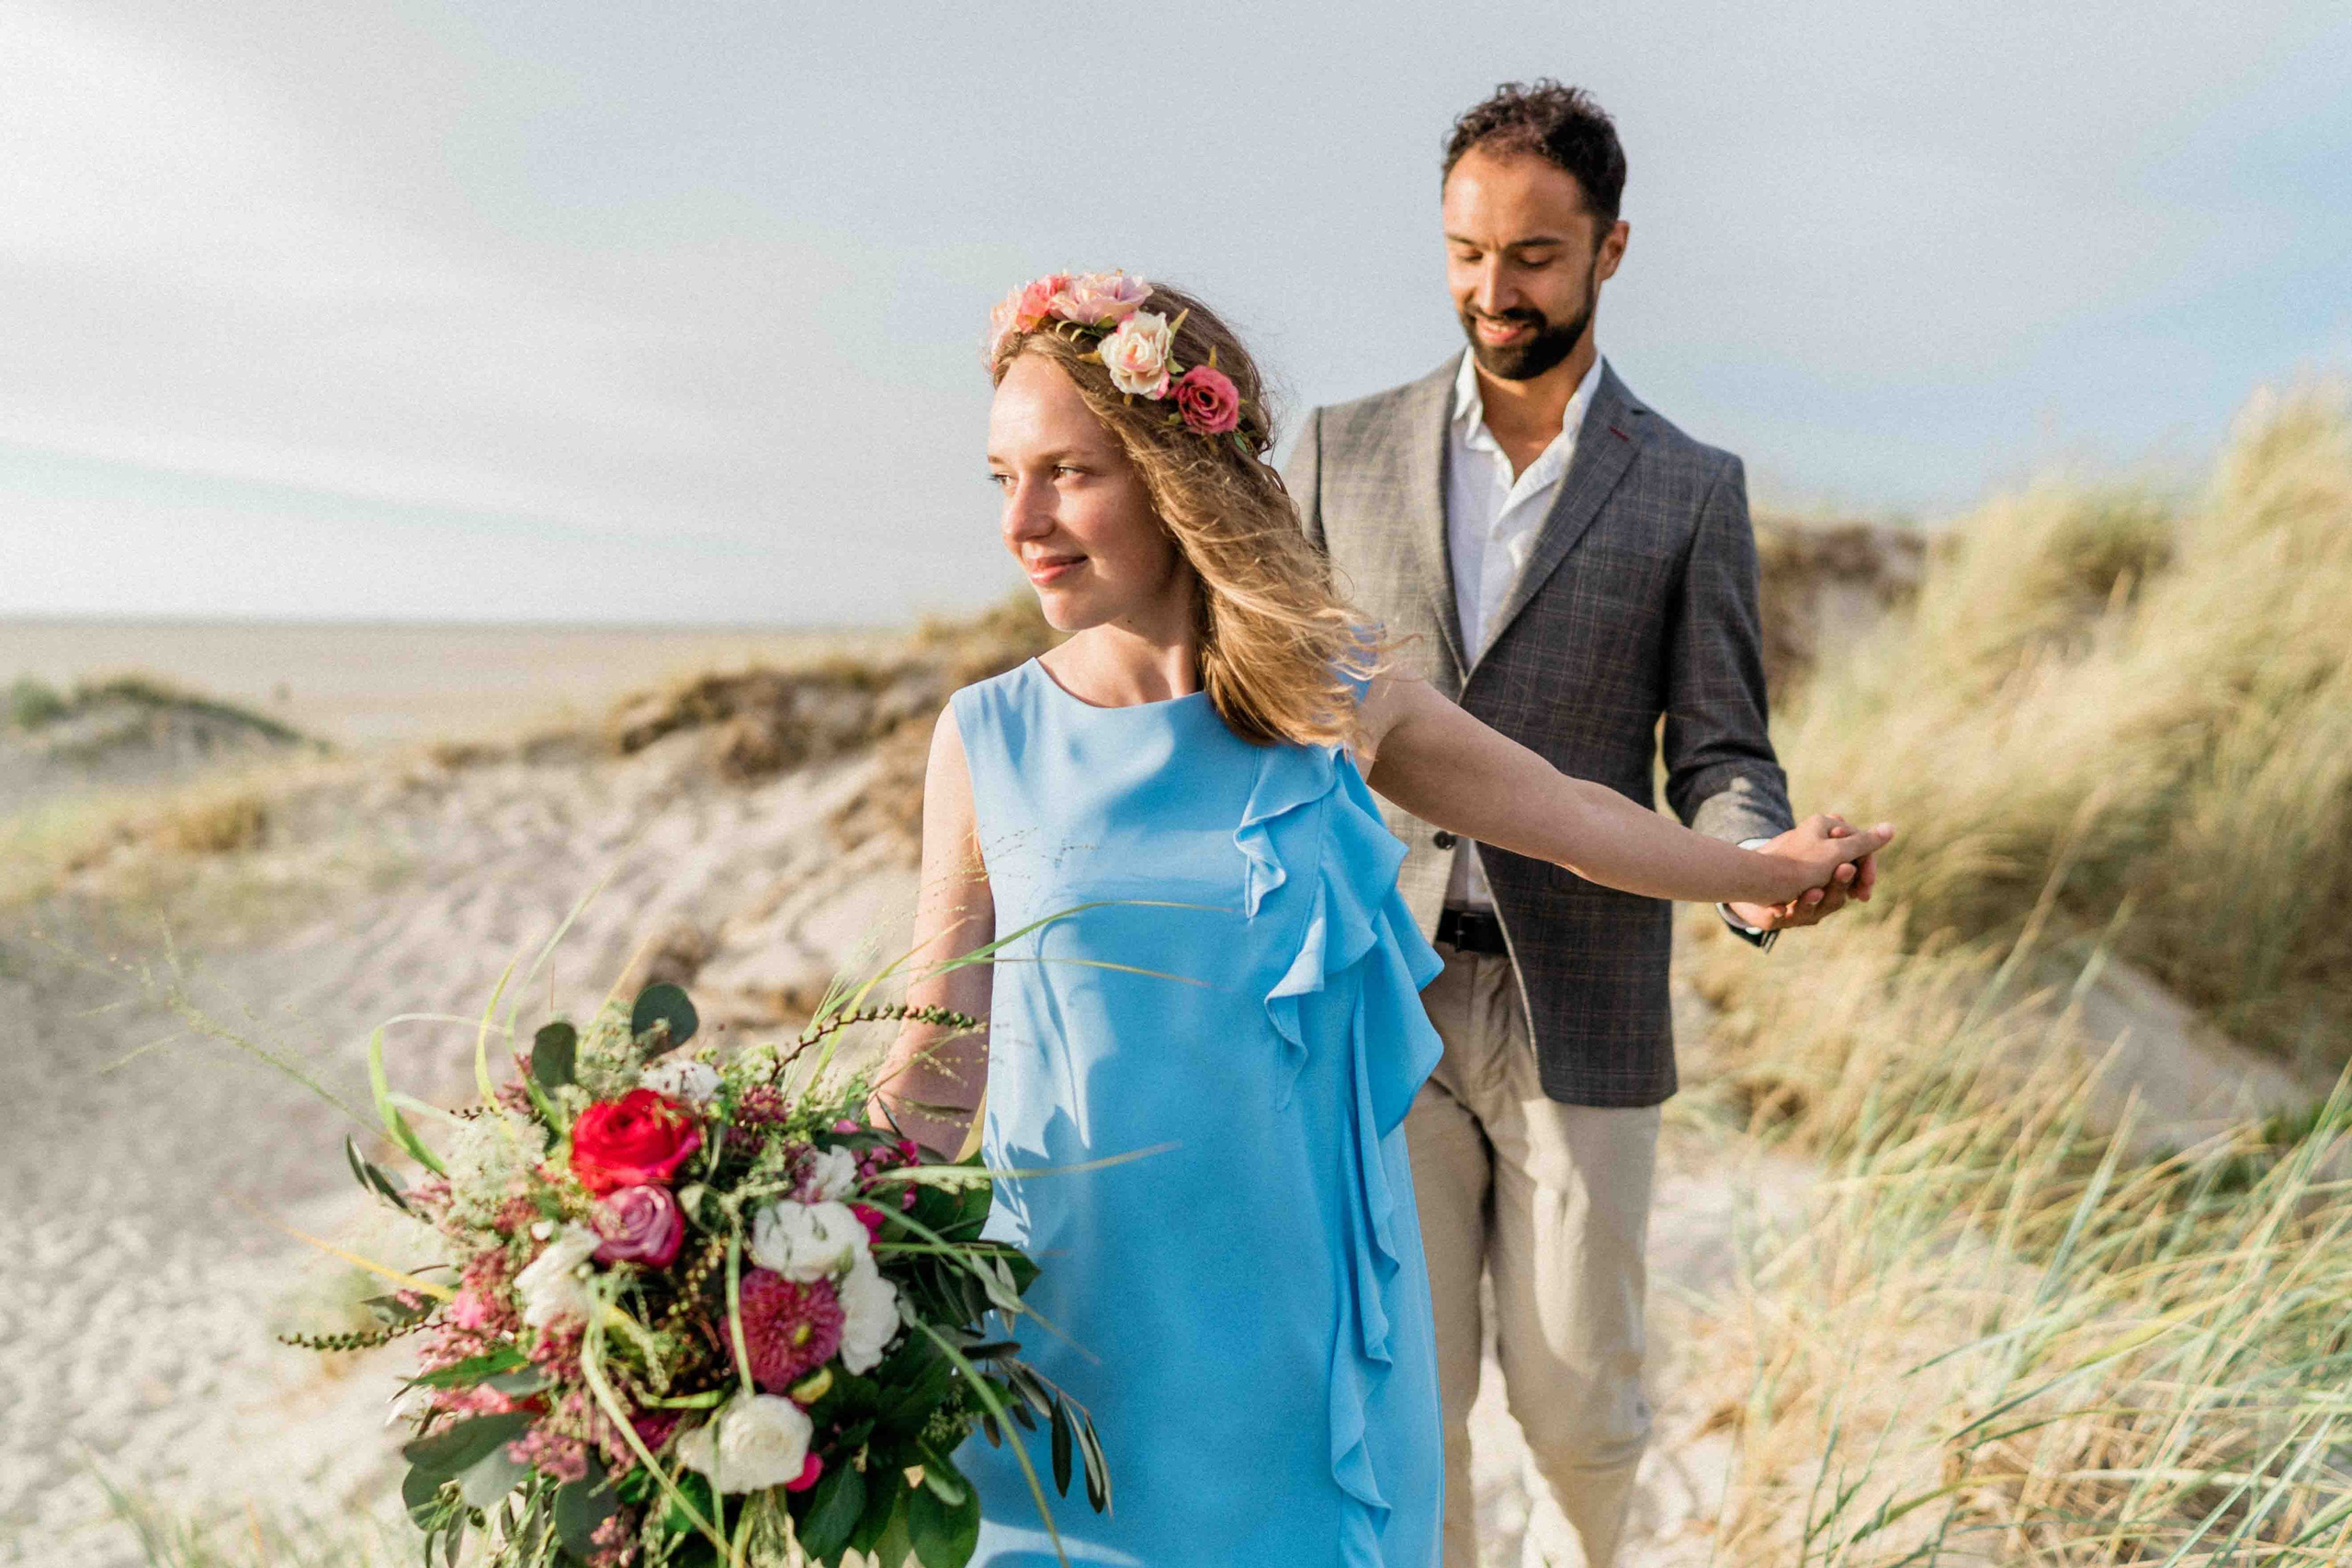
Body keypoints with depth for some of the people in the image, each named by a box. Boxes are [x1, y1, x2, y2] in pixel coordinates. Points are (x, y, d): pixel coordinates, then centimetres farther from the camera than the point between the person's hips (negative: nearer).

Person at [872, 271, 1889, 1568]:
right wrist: (897, 1119, -19)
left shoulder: (1337, 701, -5)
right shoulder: (986, 740, -5)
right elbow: (942, 1034, 2)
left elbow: (1567, 816, 12)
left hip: (1297, 1302, 0)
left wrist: (1760, 872, 25)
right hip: (1072, 1309, 0)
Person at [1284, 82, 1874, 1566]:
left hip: (1577, 1011, -1)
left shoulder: (1692, 490, 2)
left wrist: (1765, 864, -22)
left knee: (1576, 1401, 10)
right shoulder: (1346, 450, 6)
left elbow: (1719, 755, 0)